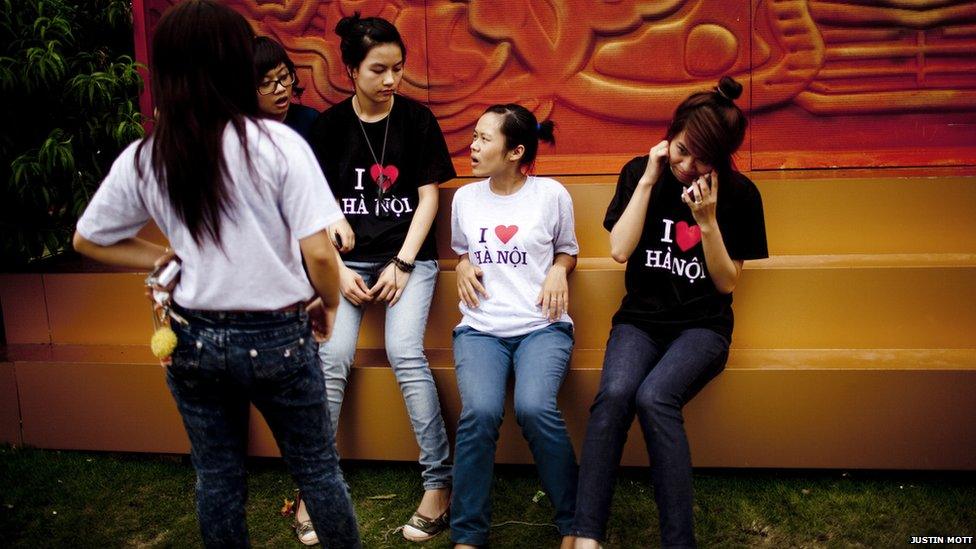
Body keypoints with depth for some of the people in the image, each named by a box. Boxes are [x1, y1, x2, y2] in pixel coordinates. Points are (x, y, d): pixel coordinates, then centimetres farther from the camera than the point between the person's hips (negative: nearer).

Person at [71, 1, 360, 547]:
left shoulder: (142, 160, -4)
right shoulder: (278, 144, -16)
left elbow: (88, 239, 9)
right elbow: (318, 251, -18)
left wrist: (168, 258, 9)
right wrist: (330, 303, 0)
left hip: (195, 339, 3)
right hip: (277, 337, -3)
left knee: (217, 477, 19)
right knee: (317, 468, 16)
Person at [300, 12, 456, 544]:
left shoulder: (417, 119, 1)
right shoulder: (329, 125, 4)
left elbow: (428, 196, 0)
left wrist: (402, 265, -8)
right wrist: (337, 271, -7)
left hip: (409, 255, -1)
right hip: (349, 259, 1)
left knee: (405, 352, -21)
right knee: (332, 358, -15)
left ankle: (439, 481, -12)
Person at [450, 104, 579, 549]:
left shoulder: (551, 194, 3)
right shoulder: (465, 197, 11)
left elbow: (568, 251, 18)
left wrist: (558, 270, -4)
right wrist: (463, 267, 5)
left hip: (542, 325, -2)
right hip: (480, 327, 2)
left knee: (535, 408, -30)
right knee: (480, 412, -27)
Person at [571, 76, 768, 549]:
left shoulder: (739, 194, -1)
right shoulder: (639, 173, 3)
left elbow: (726, 283, -1)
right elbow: (619, 250, -7)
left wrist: (707, 221, -15)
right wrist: (648, 180, -10)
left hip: (702, 326, -1)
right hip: (640, 319, 2)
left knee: (654, 397, -32)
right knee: (614, 393, -30)